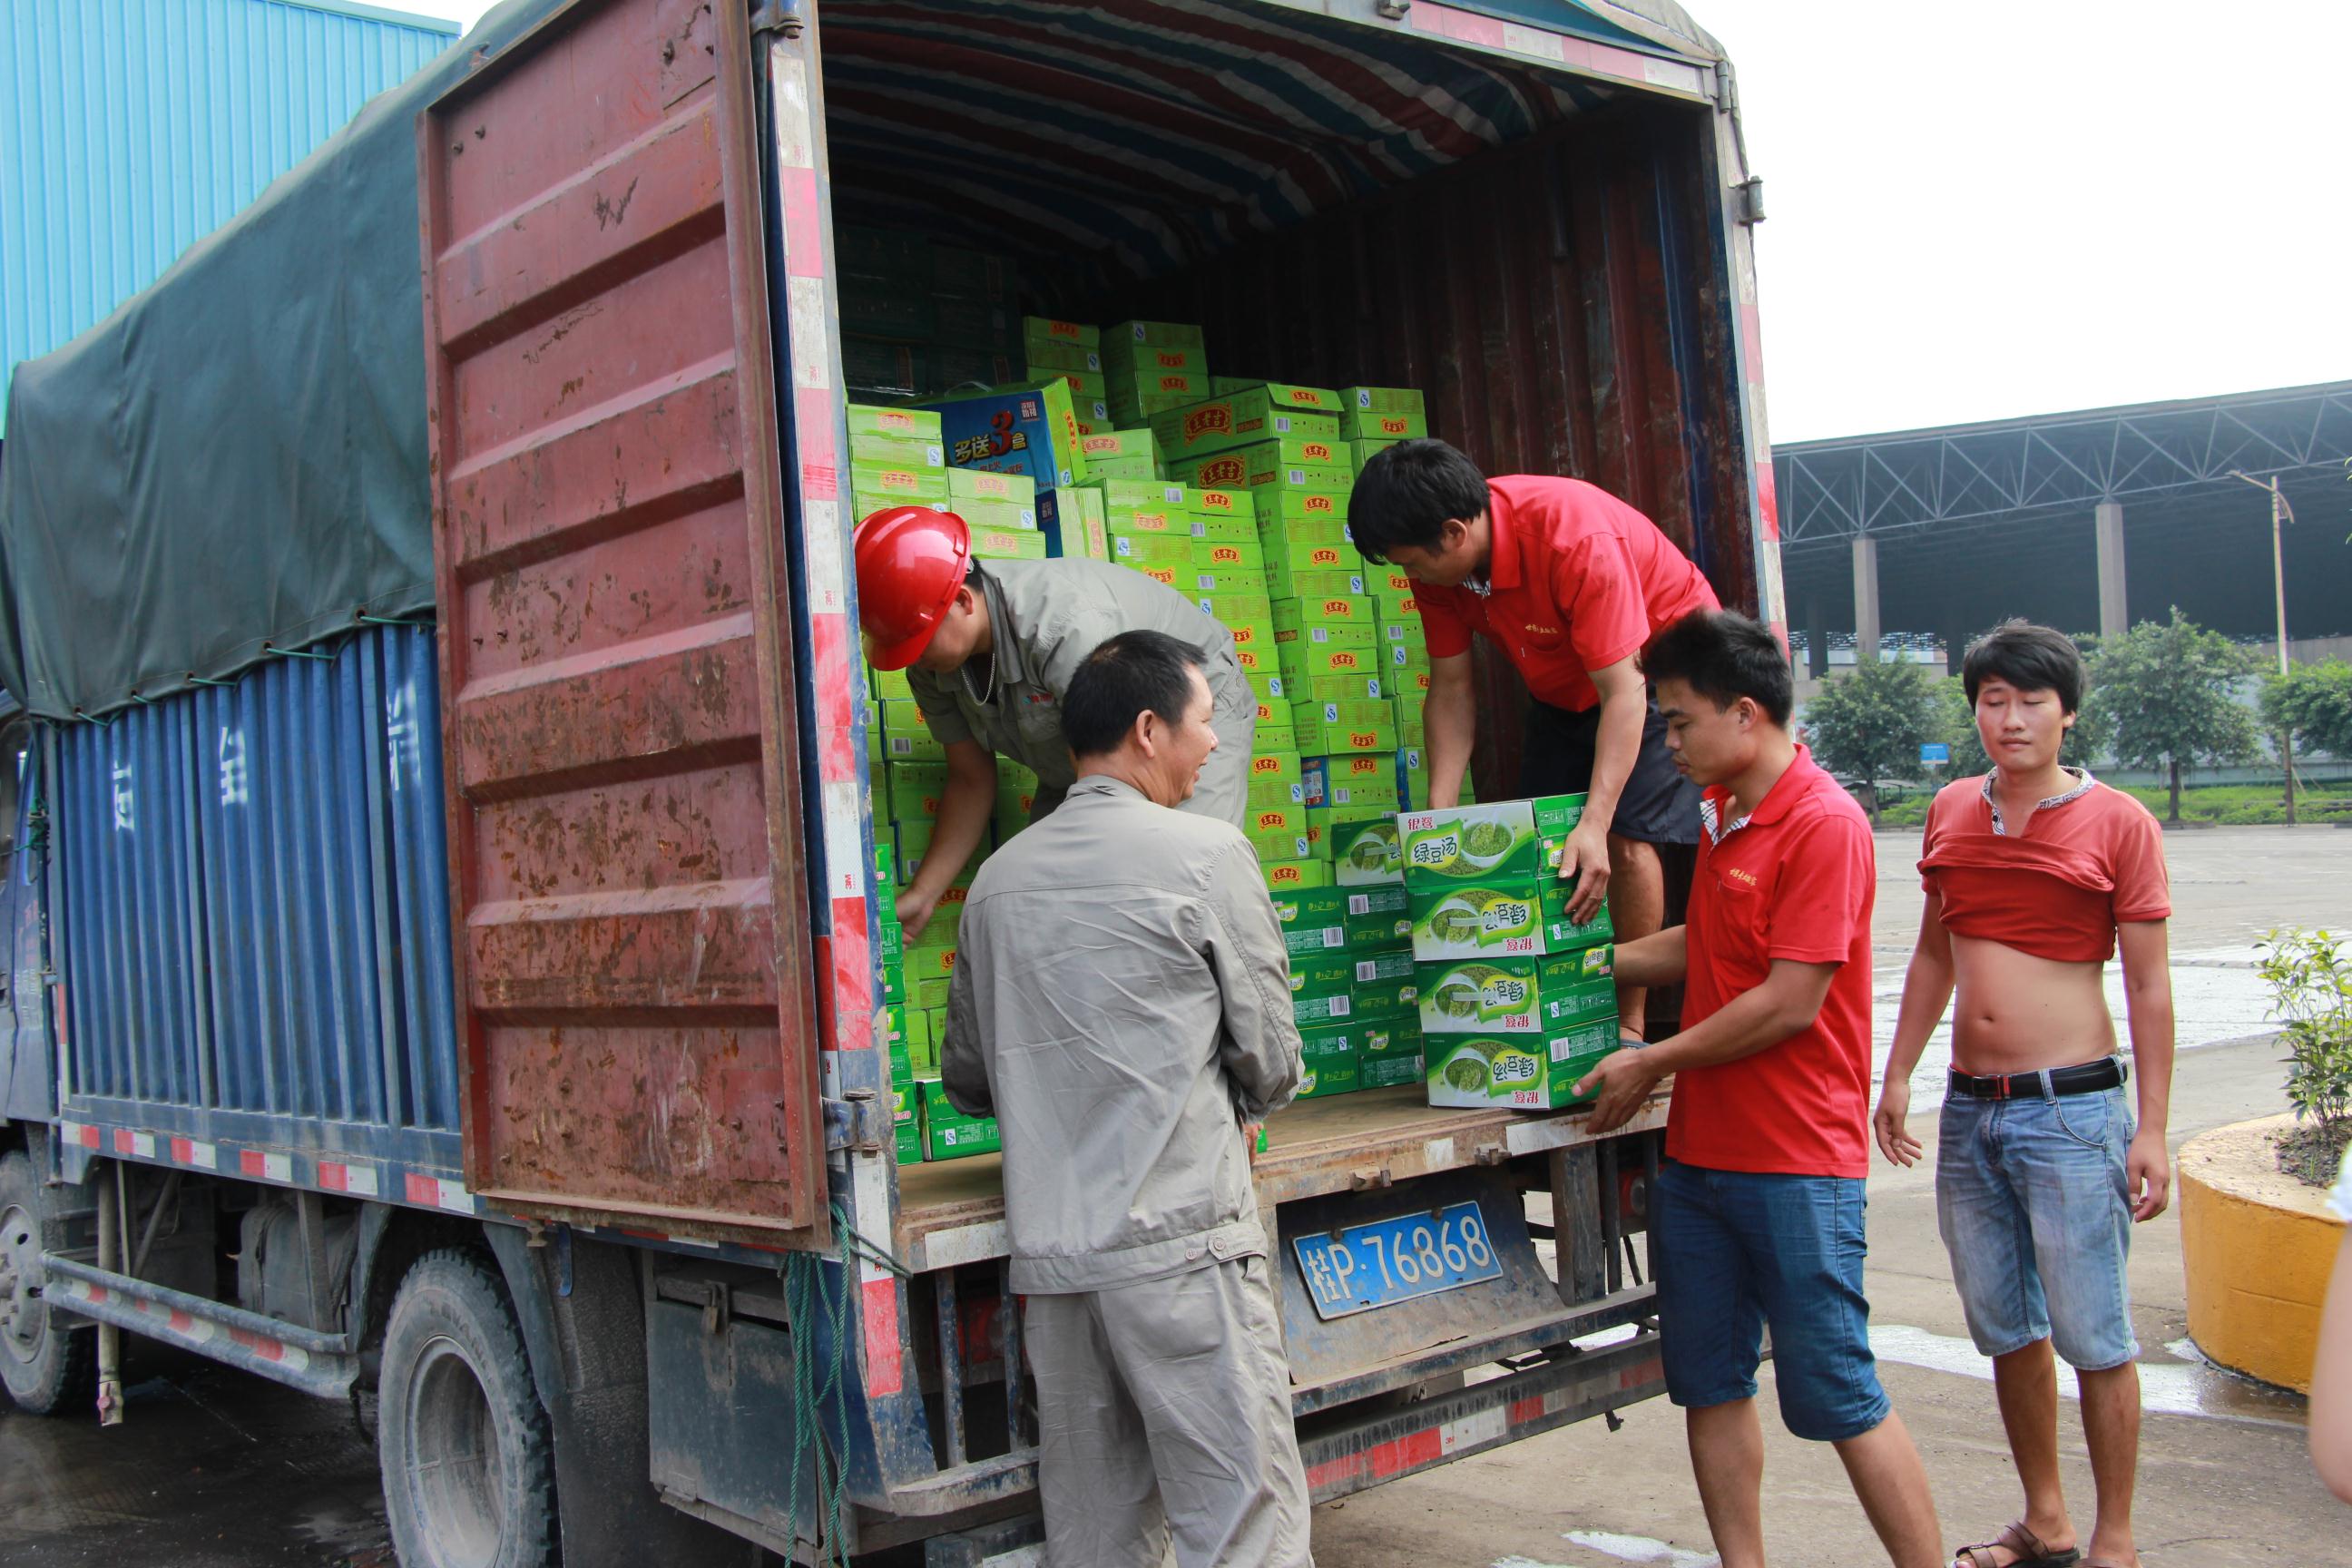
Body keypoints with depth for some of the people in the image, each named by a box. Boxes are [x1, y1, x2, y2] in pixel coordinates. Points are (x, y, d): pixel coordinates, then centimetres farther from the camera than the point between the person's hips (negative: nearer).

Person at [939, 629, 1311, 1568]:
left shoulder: (998, 880, 10)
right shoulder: (1206, 852, -5)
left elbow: (968, 1082, 18)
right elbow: (1271, 1062, -1)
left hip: (1050, 1253, 6)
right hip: (1182, 1243, -6)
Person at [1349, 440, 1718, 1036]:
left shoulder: (1576, 538, -39)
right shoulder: (1438, 563, -18)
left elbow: (1623, 691, -39)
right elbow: (1450, 688, -12)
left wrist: (1596, 823, -46)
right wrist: (1438, 815, -20)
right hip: (1563, 689, 7)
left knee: (1628, 837, -18)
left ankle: (1630, 1023, -9)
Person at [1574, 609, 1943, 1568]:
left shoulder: (1824, 824, -15)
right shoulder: (1721, 811, 12)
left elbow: (1790, 1000, -19)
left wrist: (1654, 1063, -11)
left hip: (1797, 1162, -8)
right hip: (1700, 1153, 9)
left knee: (1836, 1395, -1)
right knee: (1709, 1383, 12)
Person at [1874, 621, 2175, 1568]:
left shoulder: (2117, 823, -6)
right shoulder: (1951, 812, 8)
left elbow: (2149, 985, -5)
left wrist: (2151, 1130, -9)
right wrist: (1898, 1073, 14)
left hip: (2072, 1106, -5)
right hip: (1969, 1107, 5)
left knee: (2093, 1336, 0)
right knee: (2006, 1329, 14)